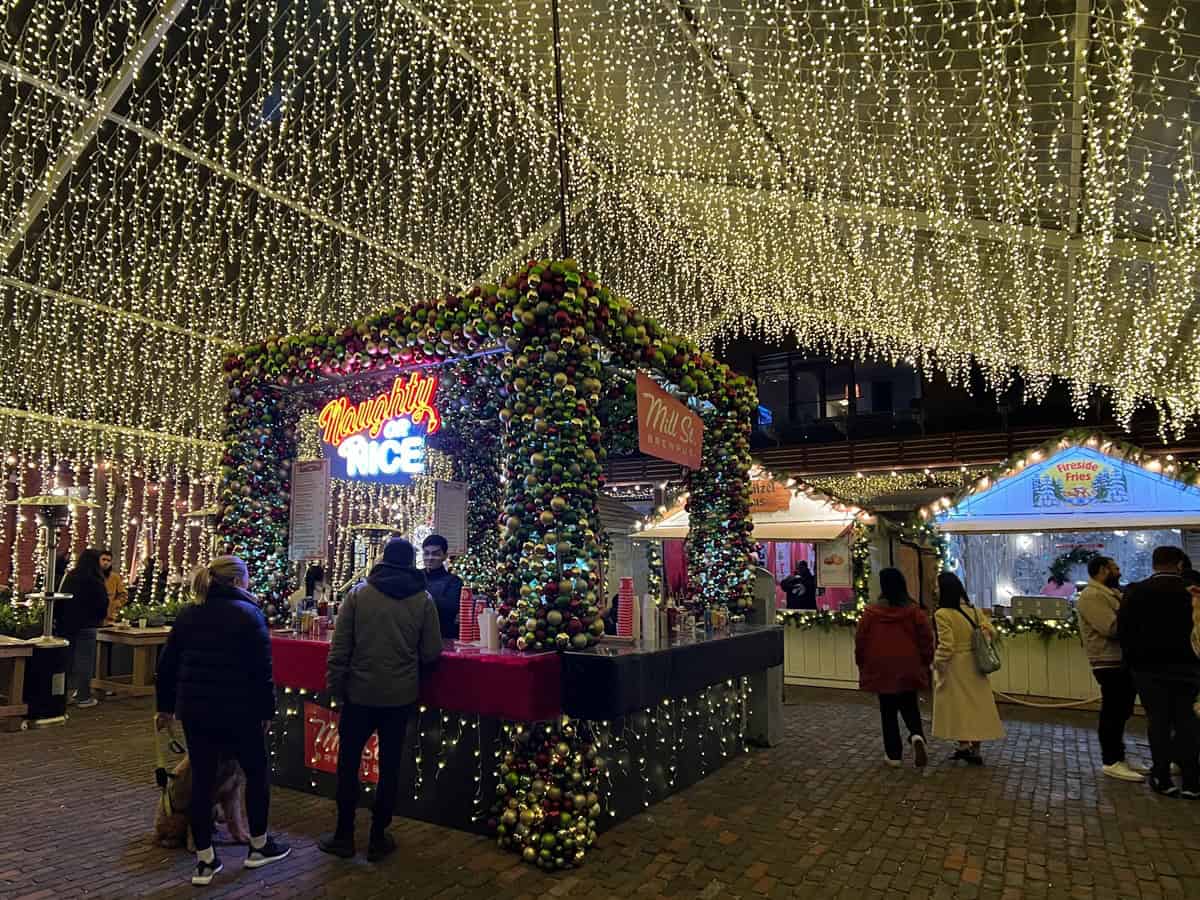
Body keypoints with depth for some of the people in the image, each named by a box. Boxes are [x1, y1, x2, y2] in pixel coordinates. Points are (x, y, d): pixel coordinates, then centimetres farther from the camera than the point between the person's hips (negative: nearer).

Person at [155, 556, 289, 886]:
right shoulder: (248, 613, -11)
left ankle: (205, 861, 17)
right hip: (237, 711, -5)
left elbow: (168, 663, 11)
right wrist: (267, 711, -3)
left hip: (194, 710, 5)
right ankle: (259, 846, 24)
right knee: (257, 772, 13)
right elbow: (262, 669, -12)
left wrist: (166, 706, 21)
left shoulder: (188, 614, 7)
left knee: (202, 779, 11)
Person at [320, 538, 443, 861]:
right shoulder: (423, 599, -5)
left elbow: (339, 647, -7)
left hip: (359, 693, 0)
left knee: (348, 762, 14)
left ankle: (344, 836, 23)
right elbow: (432, 653, -4)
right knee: (389, 765, 12)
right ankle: (378, 838, 20)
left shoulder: (358, 594, -6)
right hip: (400, 695, 0)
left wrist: (334, 684, 2)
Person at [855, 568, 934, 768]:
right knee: (910, 708, 17)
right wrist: (925, 663, 14)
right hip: (909, 671, 1)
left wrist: (862, 665, 13)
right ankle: (917, 736, -10)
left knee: (888, 712, 10)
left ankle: (893, 755, 13)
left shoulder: (871, 612, -9)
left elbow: (860, 642, -3)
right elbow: (927, 640, -2)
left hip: (881, 671, -1)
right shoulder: (914, 611, -7)